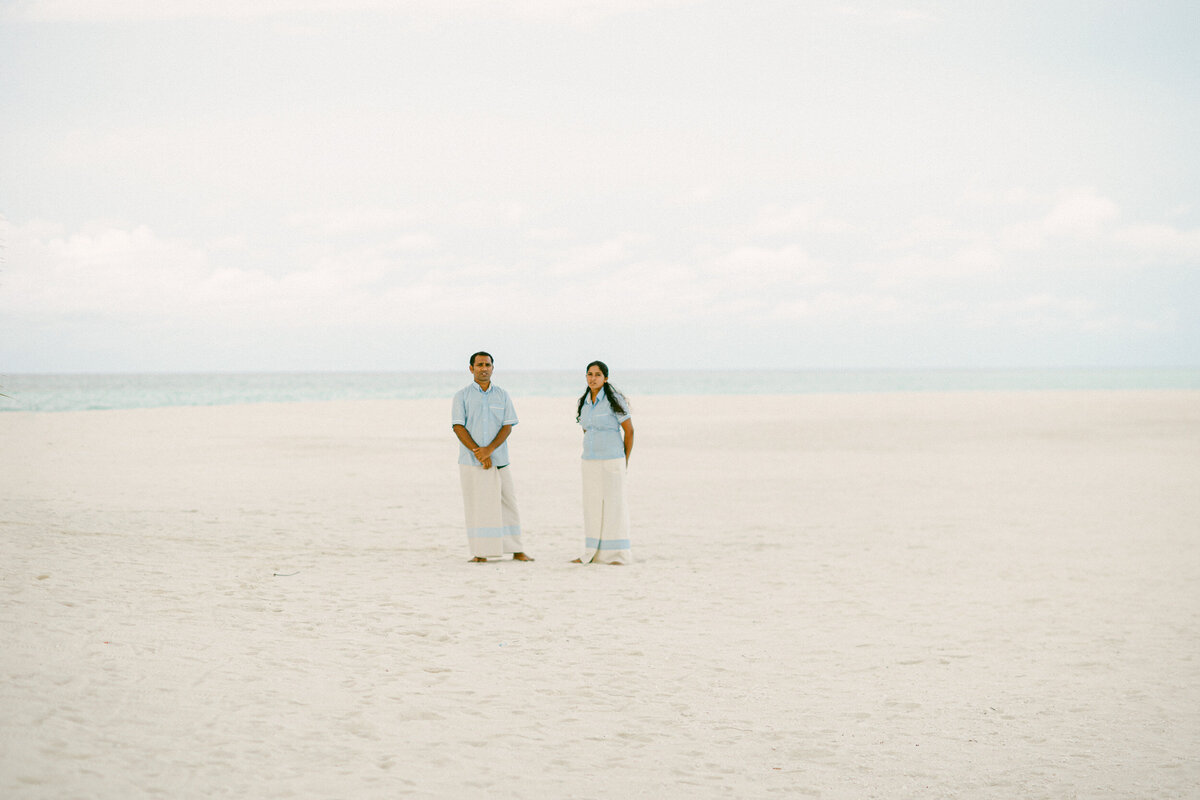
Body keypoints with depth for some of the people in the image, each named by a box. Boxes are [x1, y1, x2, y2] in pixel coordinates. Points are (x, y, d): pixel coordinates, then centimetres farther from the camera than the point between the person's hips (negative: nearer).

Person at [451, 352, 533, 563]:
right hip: (471, 460, -2)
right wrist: (478, 452, -14)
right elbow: (458, 427, -4)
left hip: (499, 459, 2)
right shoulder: (462, 396, 3)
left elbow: (508, 426, 1)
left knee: (507, 504, 2)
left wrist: (489, 449, -13)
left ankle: (516, 551, 7)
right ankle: (480, 553, 2)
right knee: (476, 506, -2)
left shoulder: (502, 395, 9)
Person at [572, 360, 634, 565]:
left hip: (612, 461, -6)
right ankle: (592, 553, 12)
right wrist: (590, 453, 14)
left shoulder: (614, 400, -9)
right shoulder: (585, 402, 9)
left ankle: (618, 554, 2)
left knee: (614, 504, -4)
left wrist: (625, 461, -2)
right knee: (592, 505, 7)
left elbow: (629, 430, -6)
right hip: (590, 462, 6)